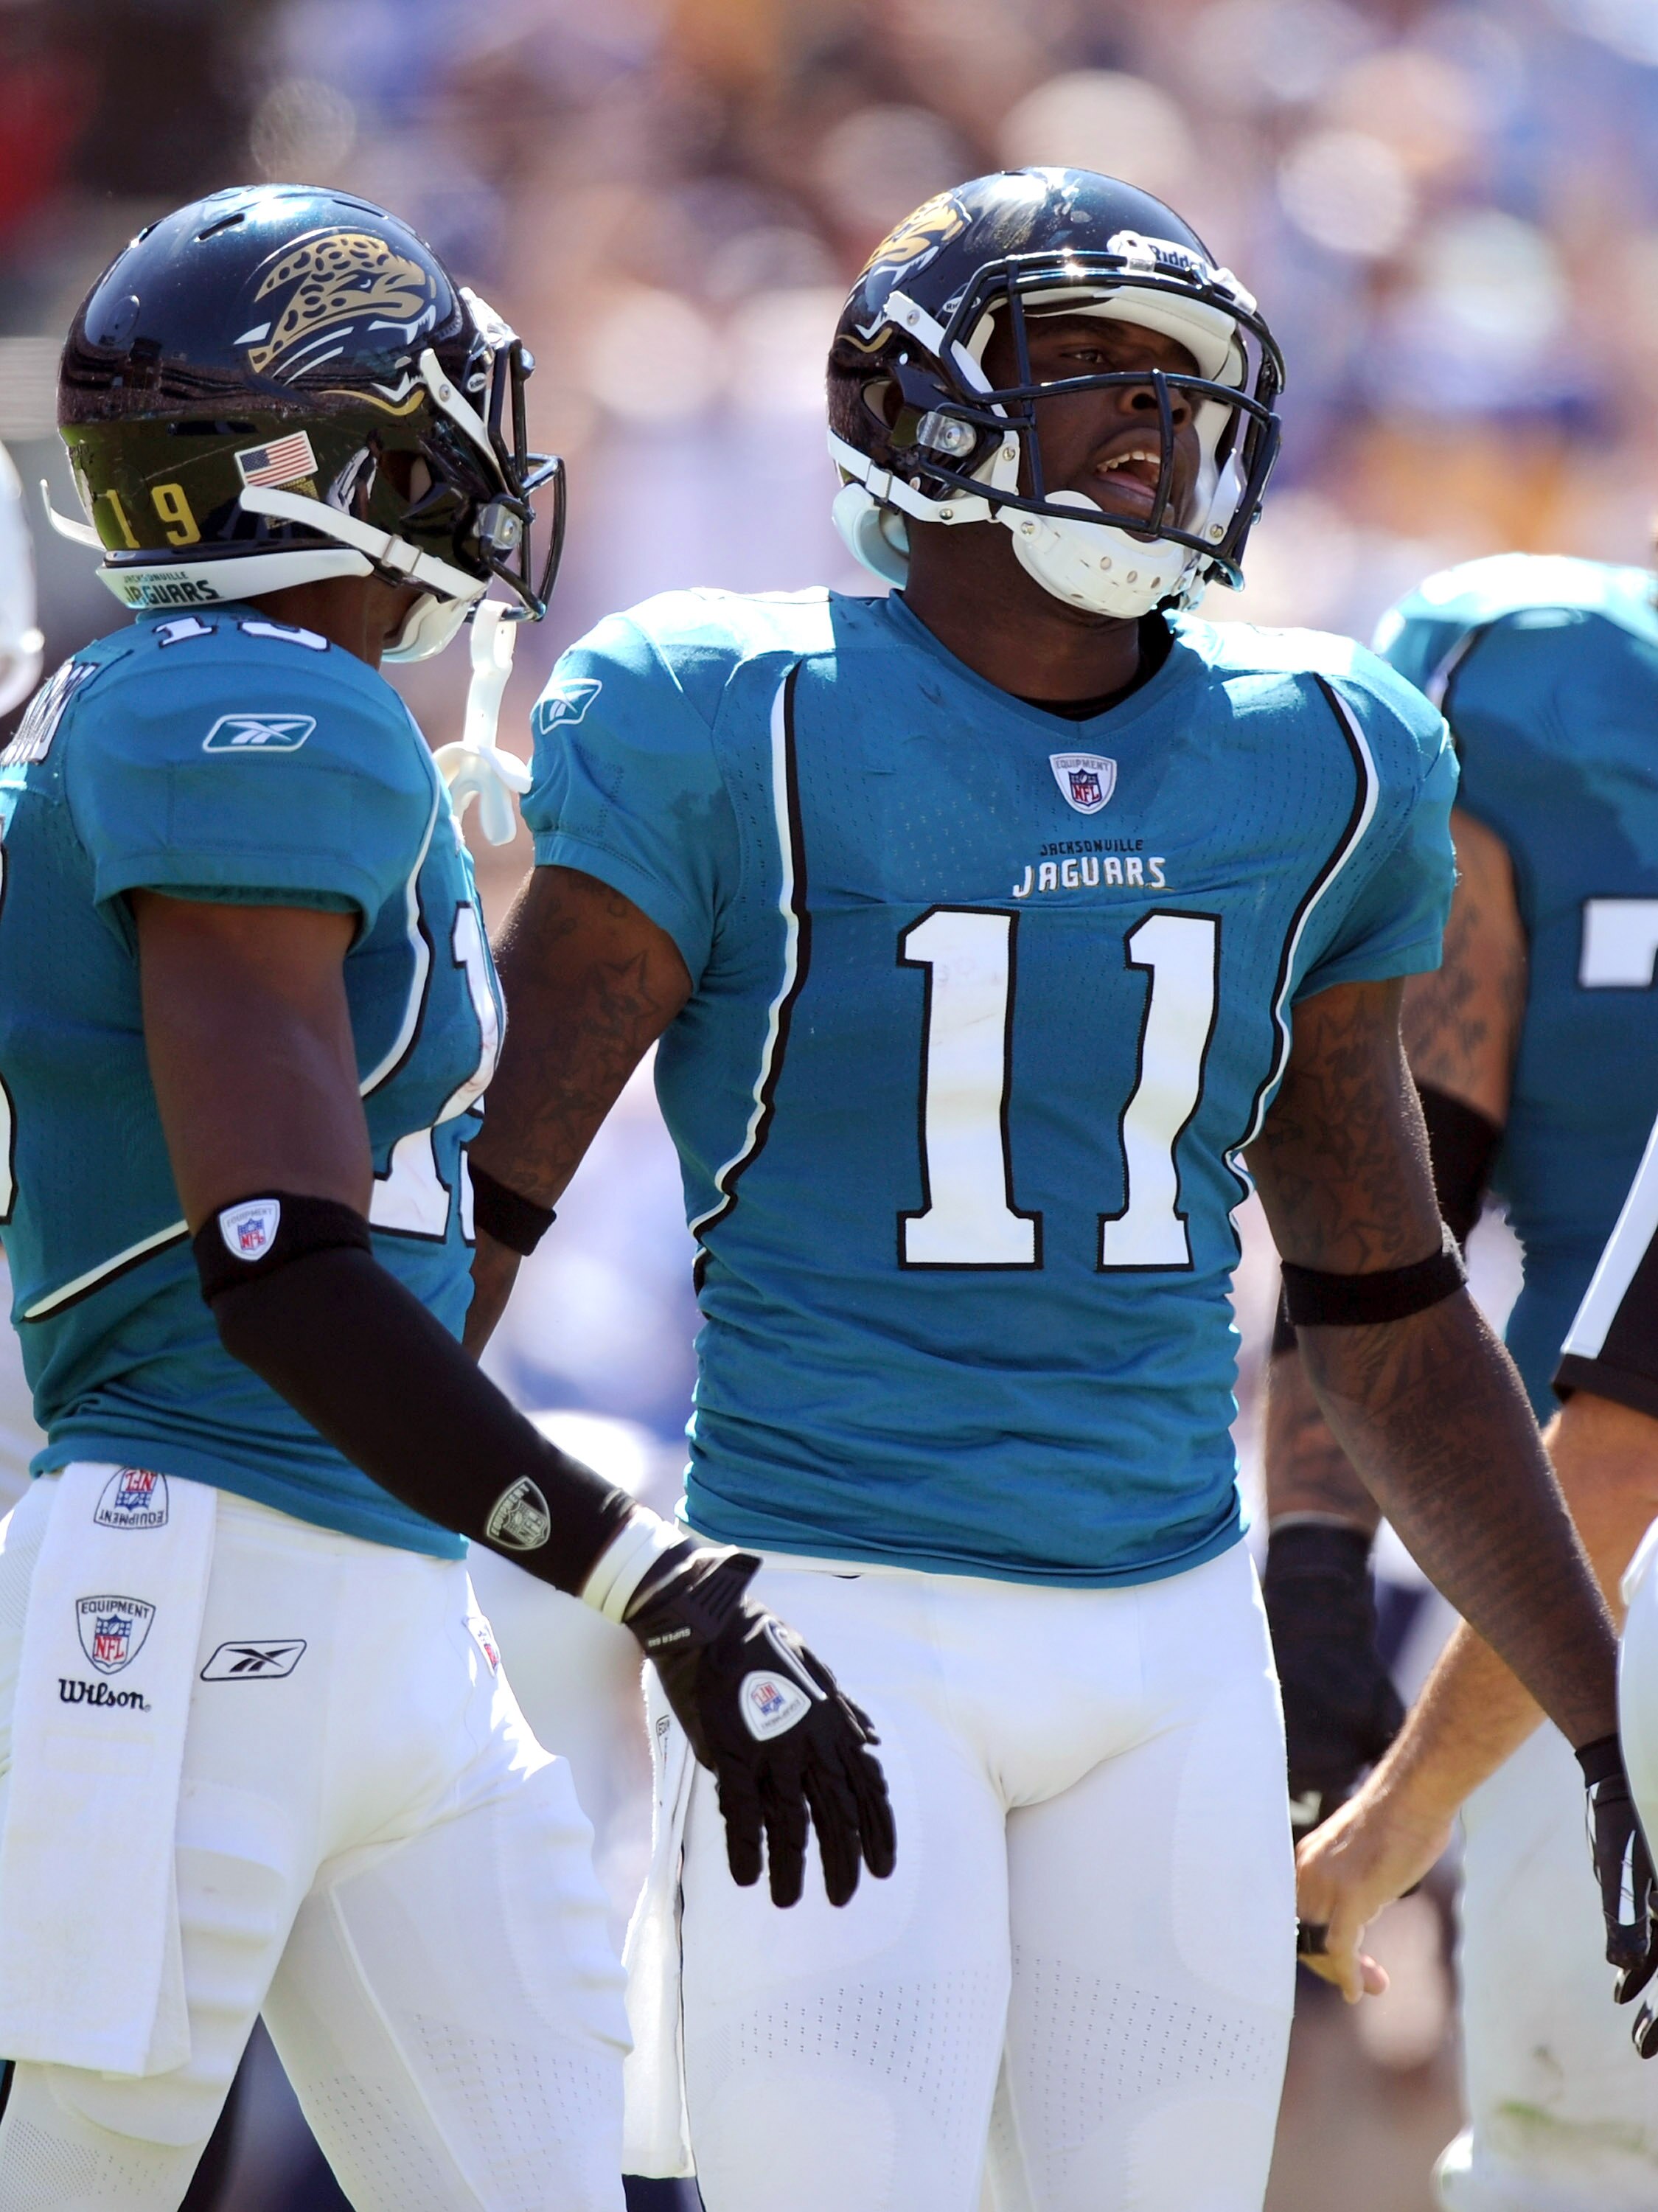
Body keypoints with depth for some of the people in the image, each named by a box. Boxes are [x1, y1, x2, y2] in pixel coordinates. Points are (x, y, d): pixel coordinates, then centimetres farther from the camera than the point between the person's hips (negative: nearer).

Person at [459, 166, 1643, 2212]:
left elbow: (1391, 1318, 16)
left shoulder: (1300, 770, 8)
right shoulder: (743, 738, -7)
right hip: (840, 1644, -5)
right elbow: (466, 1213, -6)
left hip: (1172, 1658, 5)